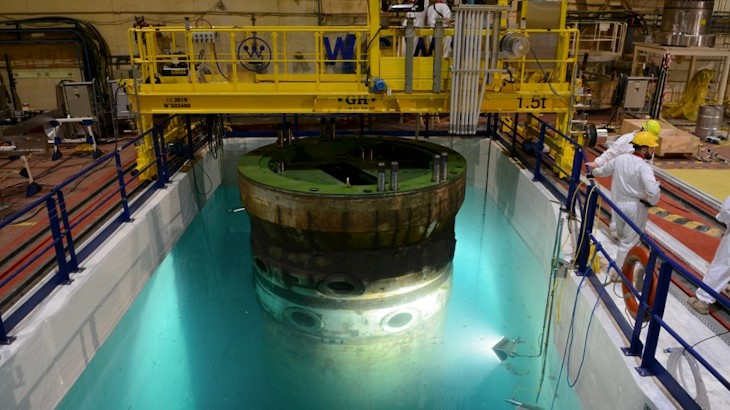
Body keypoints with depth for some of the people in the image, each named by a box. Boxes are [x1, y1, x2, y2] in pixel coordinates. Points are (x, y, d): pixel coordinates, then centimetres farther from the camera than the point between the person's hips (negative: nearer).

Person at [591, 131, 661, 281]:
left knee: (623, 237, 25)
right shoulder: (644, 167, -21)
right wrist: (652, 202, -12)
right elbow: (653, 191, -33)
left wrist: (593, 172, 40)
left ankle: (621, 265, 38)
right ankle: (618, 273, 10)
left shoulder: (620, 159, -1)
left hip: (618, 204, 7)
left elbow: (602, 171, 17)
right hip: (636, 207, -6)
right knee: (629, 242, 5)